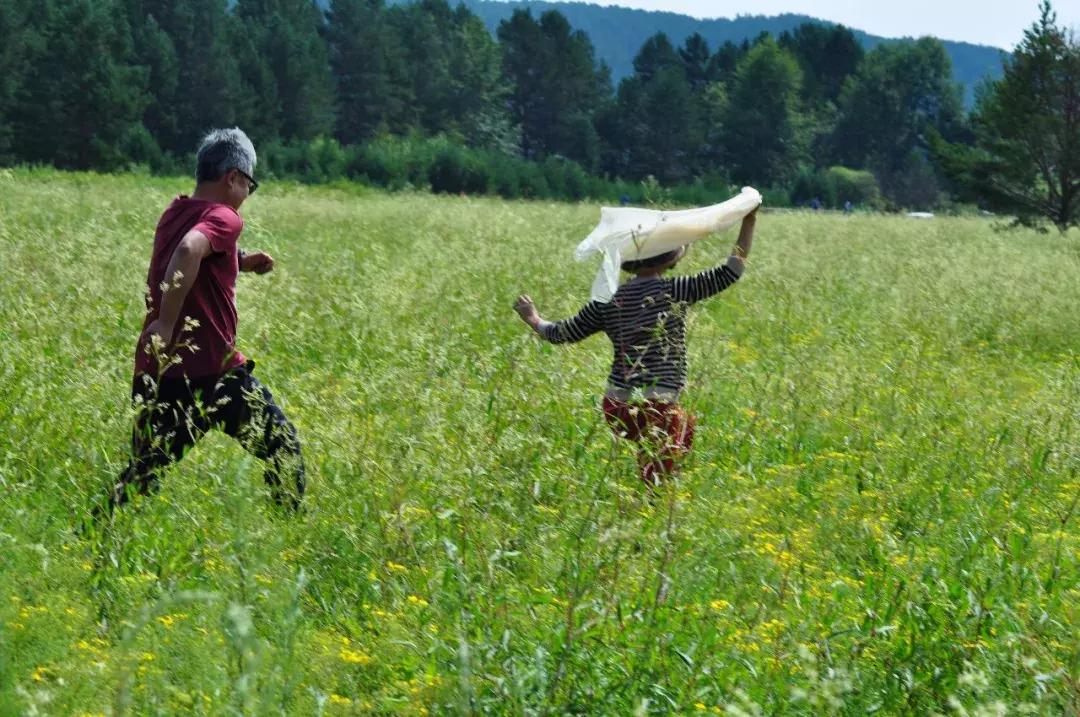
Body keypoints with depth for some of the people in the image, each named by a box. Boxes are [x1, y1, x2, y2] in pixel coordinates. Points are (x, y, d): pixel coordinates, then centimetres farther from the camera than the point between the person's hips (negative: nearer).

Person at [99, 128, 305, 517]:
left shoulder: (174, 213, 13)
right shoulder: (224, 218, -10)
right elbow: (188, 251, -31)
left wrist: (239, 263, 21)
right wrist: (166, 324, -28)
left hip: (157, 369, 7)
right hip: (212, 369, -7)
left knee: (143, 471, 13)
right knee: (282, 448, 10)